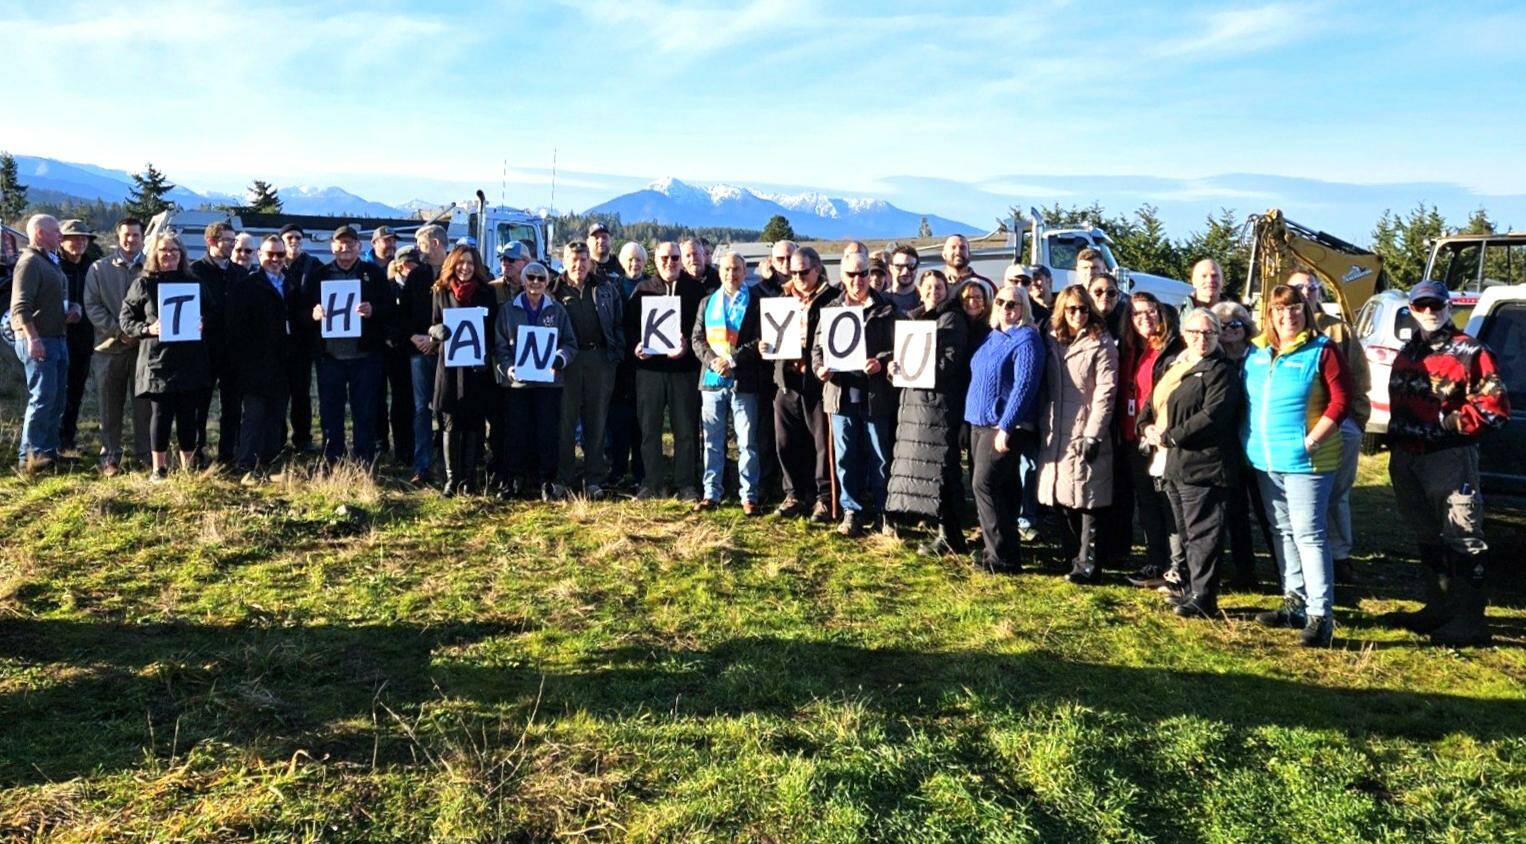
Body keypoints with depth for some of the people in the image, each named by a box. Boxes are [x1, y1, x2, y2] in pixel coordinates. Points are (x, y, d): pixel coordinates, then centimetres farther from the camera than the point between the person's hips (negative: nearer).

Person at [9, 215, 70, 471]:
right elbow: (21, 307, -19)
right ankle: (29, 454, -8)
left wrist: (71, 313, 16)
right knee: (42, 397, -11)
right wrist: (32, 338, -24)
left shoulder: (51, 262, 19)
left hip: (57, 338, 10)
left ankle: (49, 450, 18)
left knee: (57, 398, 11)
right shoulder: (30, 262, -10)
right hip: (38, 340, -10)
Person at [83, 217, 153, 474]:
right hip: (109, 348, 1)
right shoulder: (99, 268, 8)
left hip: (143, 346, 0)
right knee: (109, 407, 5)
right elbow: (92, 306, 1)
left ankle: (145, 454, 10)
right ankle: (110, 457, 13)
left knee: (144, 405, 1)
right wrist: (118, 332, -10)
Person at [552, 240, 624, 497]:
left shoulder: (605, 287, 10)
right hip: (566, 360, -1)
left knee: (596, 420, 5)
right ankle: (563, 479, 9)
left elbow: (619, 321, 10)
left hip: (600, 358, 1)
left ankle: (594, 480, 12)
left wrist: (617, 352, 1)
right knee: (565, 420, 1)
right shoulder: (556, 291, 4)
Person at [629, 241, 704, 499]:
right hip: (649, 366, 1)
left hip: (684, 367, -1)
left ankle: (685, 484, 10)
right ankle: (652, 483, 12)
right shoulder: (643, 289, 11)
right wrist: (637, 344, -8)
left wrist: (687, 345, -14)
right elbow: (629, 324, 11)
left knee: (686, 429, 2)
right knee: (649, 428, 3)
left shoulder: (695, 290, 6)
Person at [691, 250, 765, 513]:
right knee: (712, 441, 8)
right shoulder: (707, 302, 14)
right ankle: (711, 493, 16)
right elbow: (696, 338, 9)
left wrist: (732, 359, -15)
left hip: (744, 381, -3)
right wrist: (712, 360, -9)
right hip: (711, 380, 4)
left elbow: (760, 340, -6)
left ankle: (749, 496, 6)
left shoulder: (756, 302, 2)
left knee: (747, 442, 0)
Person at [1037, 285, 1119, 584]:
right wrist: (1043, 425, 9)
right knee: (1063, 500, 8)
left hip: (1085, 434, -5)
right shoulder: (1051, 341, 12)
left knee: (1087, 501, -5)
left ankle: (1088, 563, 0)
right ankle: (1073, 556, 18)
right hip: (1055, 435, 5)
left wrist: (1093, 434, -15)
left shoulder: (1100, 343, -4)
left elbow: (1106, 391, -9)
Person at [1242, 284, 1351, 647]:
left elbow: (1340, 401, -11)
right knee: (1283, 532, 14)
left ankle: (1321, 614, -6)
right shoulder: (1256, 353, 10)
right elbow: (1246, 400, 16)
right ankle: (1295, 603, 25)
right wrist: (1247, 440, 5)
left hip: (1306, 461, -6)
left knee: (1308, 533, -9)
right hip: (1265, 461, 6)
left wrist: (1311, 441, -16)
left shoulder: (1321, 351, -6)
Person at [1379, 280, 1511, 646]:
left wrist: (1450, 422, -16)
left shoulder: (1469, 353, -7)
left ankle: (1470, 619, 0)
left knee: (1462, 538, -6)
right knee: (1428, 537, 17)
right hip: (1407, 458, 8)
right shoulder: (1408, 353, 16)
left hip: (1450, 457, -8)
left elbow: (1495, 407, -12)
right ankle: (1439, 609, 29)